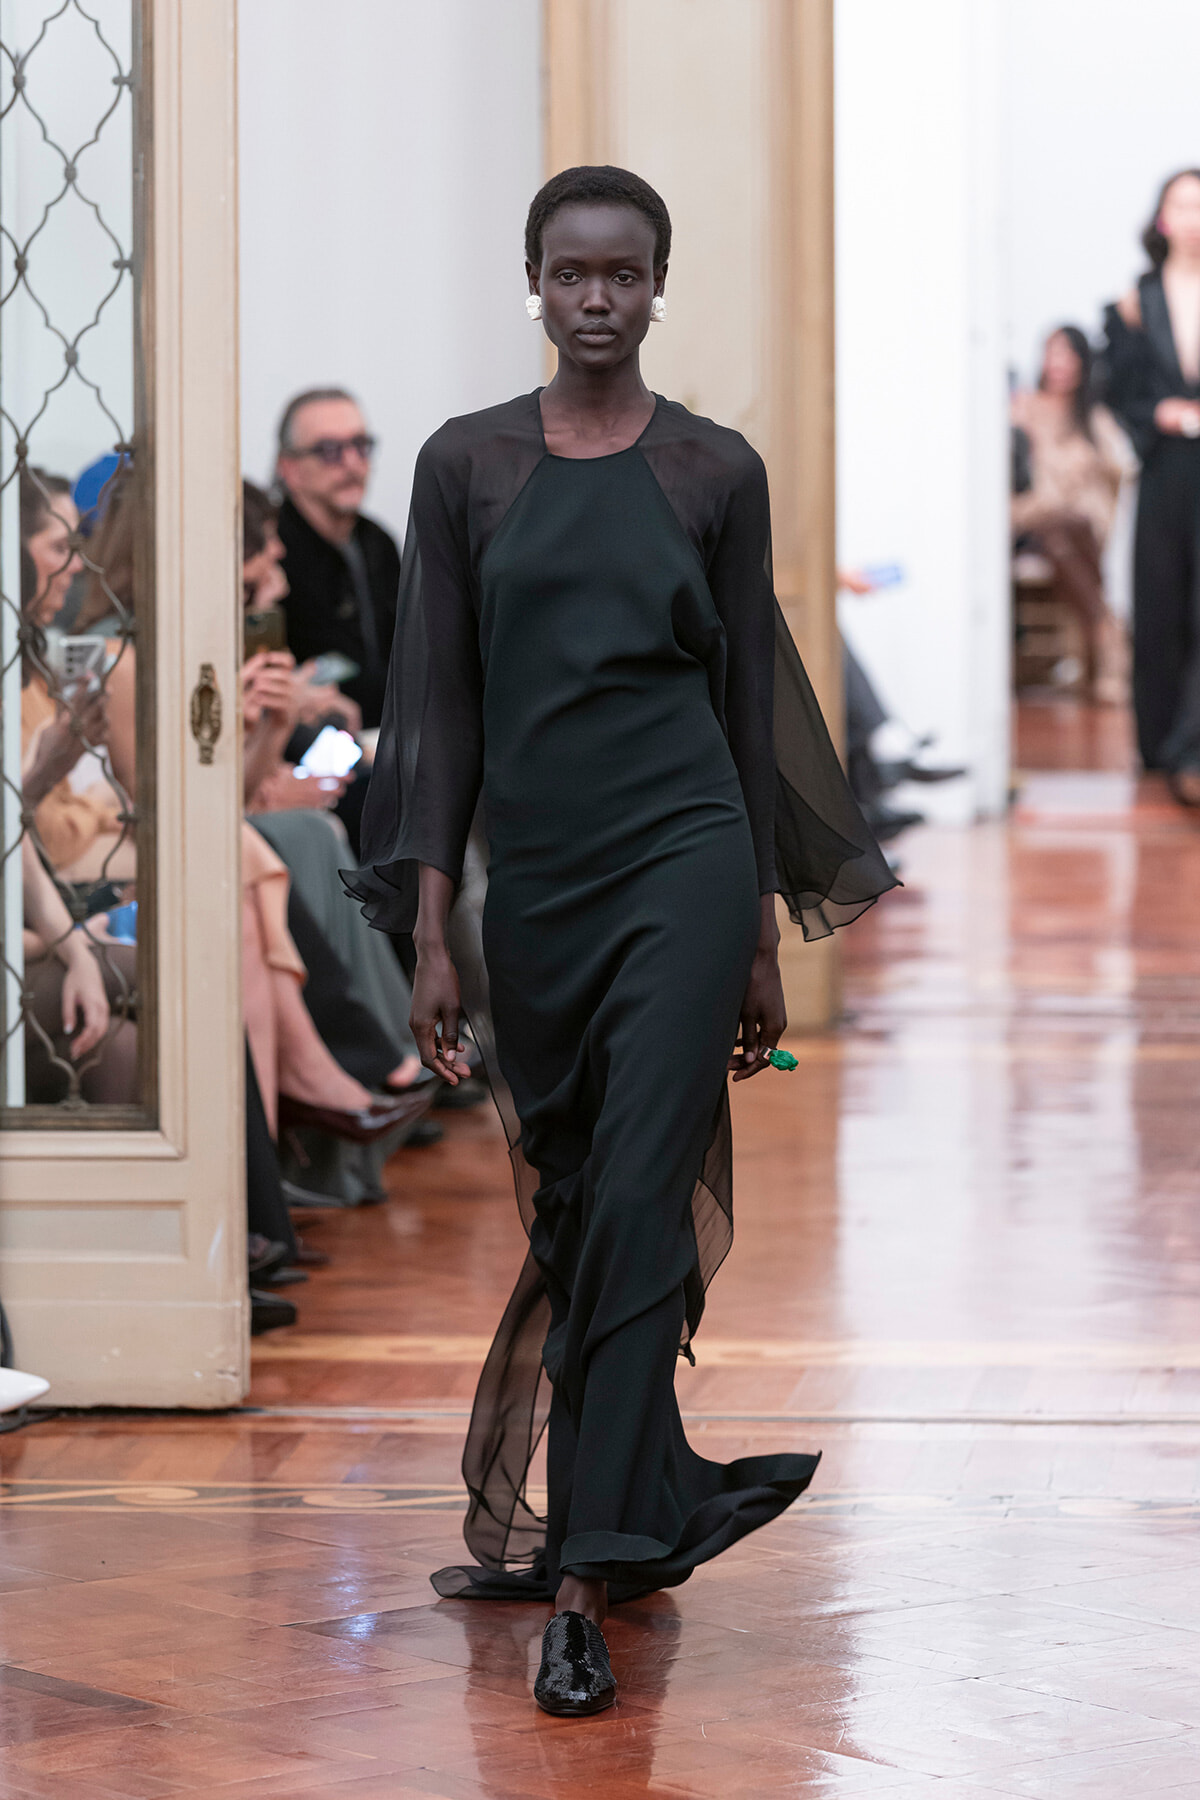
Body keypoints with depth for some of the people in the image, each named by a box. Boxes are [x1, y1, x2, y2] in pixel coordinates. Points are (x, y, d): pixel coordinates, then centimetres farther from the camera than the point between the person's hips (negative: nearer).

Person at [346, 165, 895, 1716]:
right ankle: (648, 1509, 29)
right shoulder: (467, 465, 5)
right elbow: (438, 700, 4)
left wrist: (765, 936, 7)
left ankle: (583, 1586, -12)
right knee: (573, 1209, 11)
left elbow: (748, 698, 8)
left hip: (683, 860, -2)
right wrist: (432, 932, -2)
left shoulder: (715, 472, 4)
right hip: (533, 876, 2)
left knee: (637, 1208, -11)